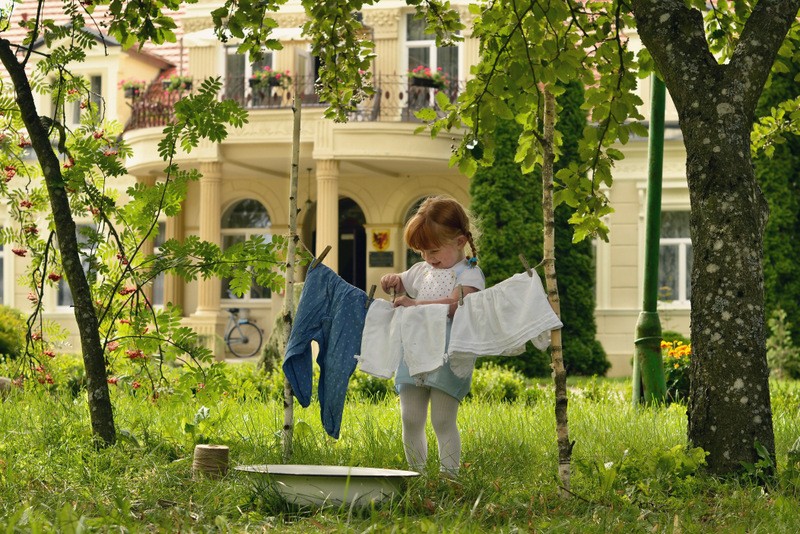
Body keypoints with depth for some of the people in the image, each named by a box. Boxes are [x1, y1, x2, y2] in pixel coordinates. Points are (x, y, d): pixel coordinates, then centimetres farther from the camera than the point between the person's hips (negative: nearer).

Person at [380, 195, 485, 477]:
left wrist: (415, 304, -28)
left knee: (443, 421, -8)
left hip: (447, 359, -7)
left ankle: (449, 476, -4)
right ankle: (416, 474, 14)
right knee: (410, 420, 6)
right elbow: (400, 285, 34)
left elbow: (455, 305, -22)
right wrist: (392, 280, 9)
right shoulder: (421, 270, 17)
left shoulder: (468, 274, -6)